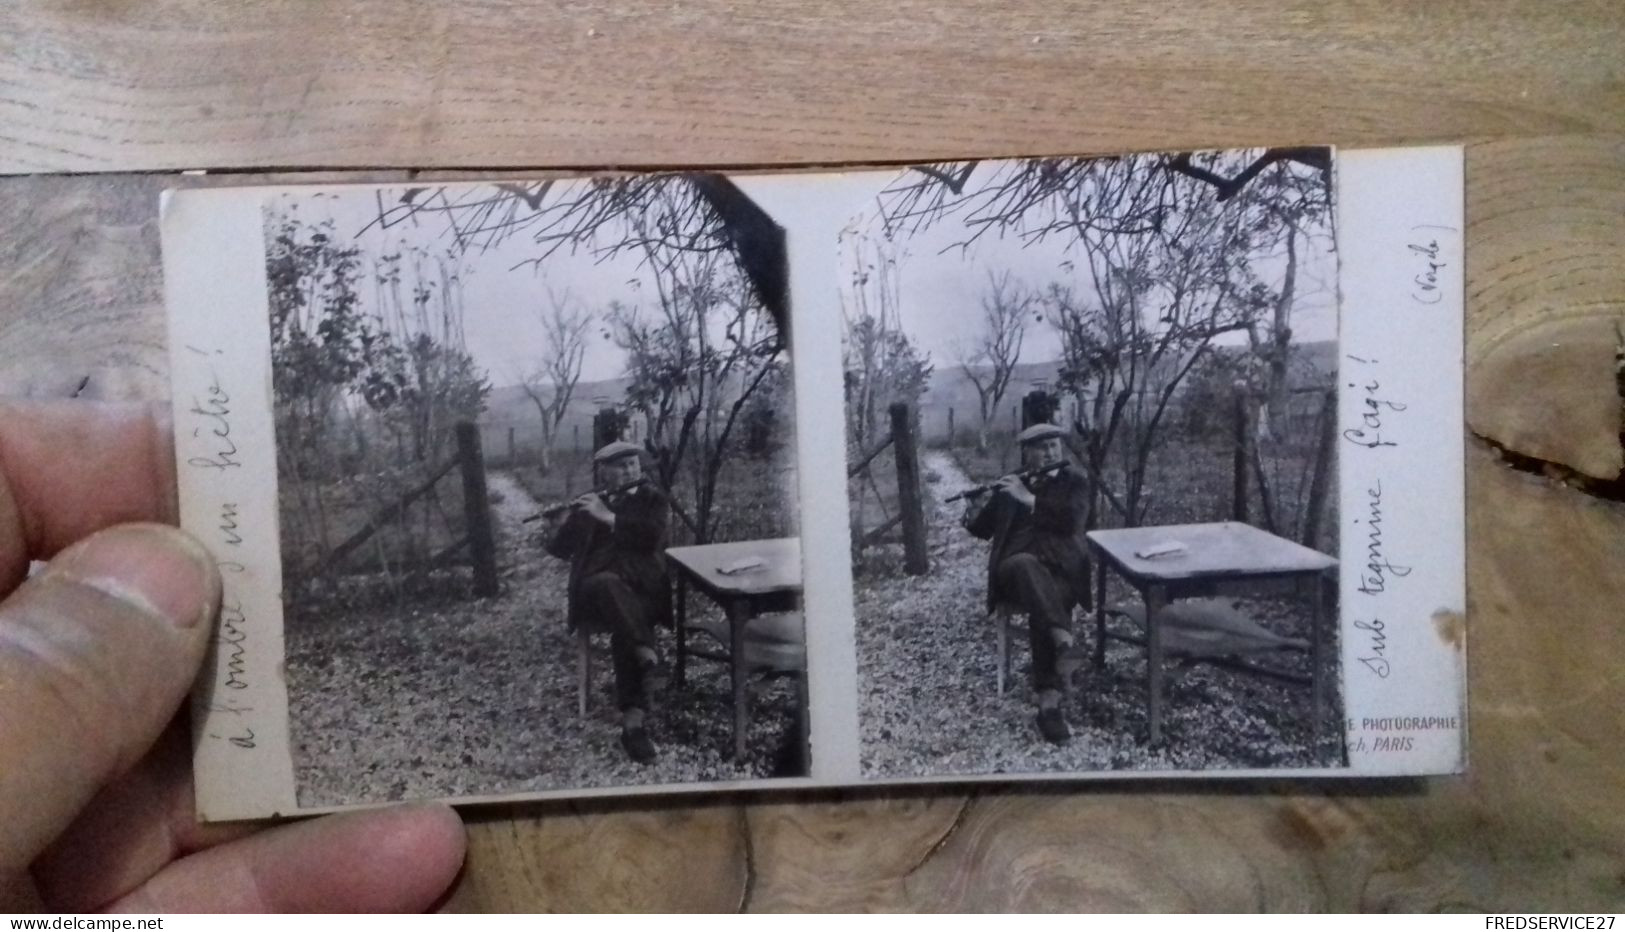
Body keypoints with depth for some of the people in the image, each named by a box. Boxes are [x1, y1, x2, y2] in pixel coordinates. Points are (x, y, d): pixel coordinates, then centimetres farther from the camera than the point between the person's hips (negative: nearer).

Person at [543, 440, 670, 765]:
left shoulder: (652, 499, 15)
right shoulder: (586, 505, 18)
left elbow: (652, 536, -6)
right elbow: (558, 549, 10)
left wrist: (608, 517, -11)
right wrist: (565, 522, -10)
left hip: (644, 589, 0)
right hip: (596, 591, 0)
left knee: (625, 630, -34)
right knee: (607, 582, -38)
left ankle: (633, 722, -42)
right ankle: (649, 659, -51)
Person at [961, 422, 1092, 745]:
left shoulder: (1074, 483, 14)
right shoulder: (1009, 483, 18)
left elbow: (1071, 520, -6)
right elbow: (983, 531, 19)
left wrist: (1028, 499, -14)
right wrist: (974, 514, -5)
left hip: (1061, 568, -1)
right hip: (1016, 567, 1)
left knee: (1043, 610, -35)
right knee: (1025, 563, -38)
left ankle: (1049, 704, -41)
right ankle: (1065, 642, -52)